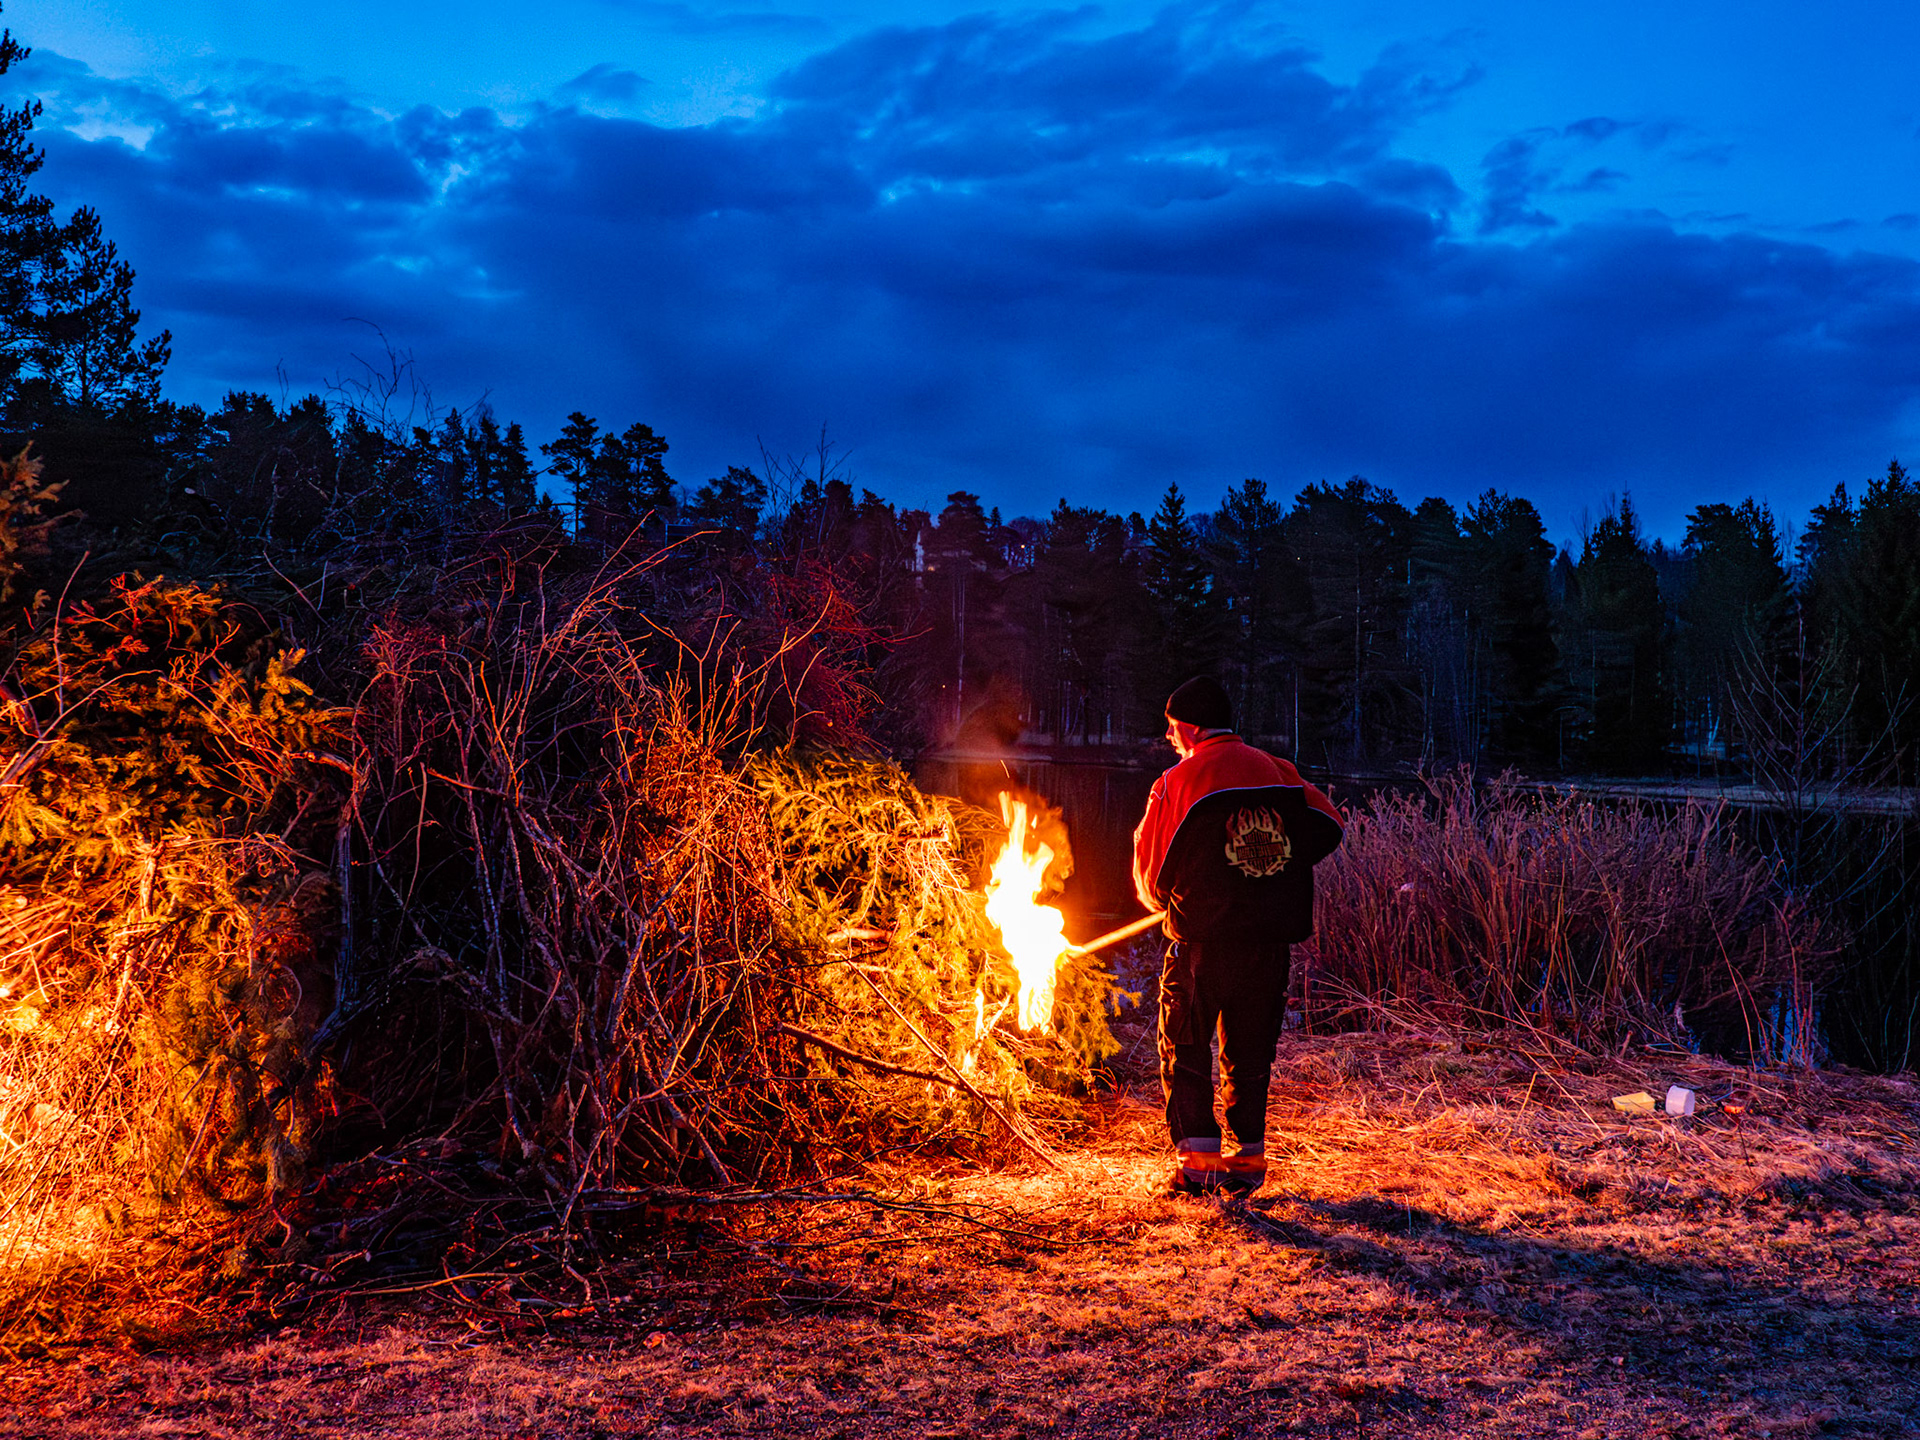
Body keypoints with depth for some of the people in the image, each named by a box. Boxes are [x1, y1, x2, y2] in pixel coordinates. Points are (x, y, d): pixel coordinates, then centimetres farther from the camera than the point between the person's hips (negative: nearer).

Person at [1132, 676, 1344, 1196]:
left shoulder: (1176, 783, -5)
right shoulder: (1276, 771, 7)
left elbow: (1153, 875, -1)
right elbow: (1328, 826, 9)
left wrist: (1166, 901, 21)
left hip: (1204, 940, -4)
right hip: (1270, 939, 4)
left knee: (1185, 1048, 7)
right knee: (1249, 1048, 16)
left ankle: (1197, 1158, 0)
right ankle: (1249, 1155, 17)